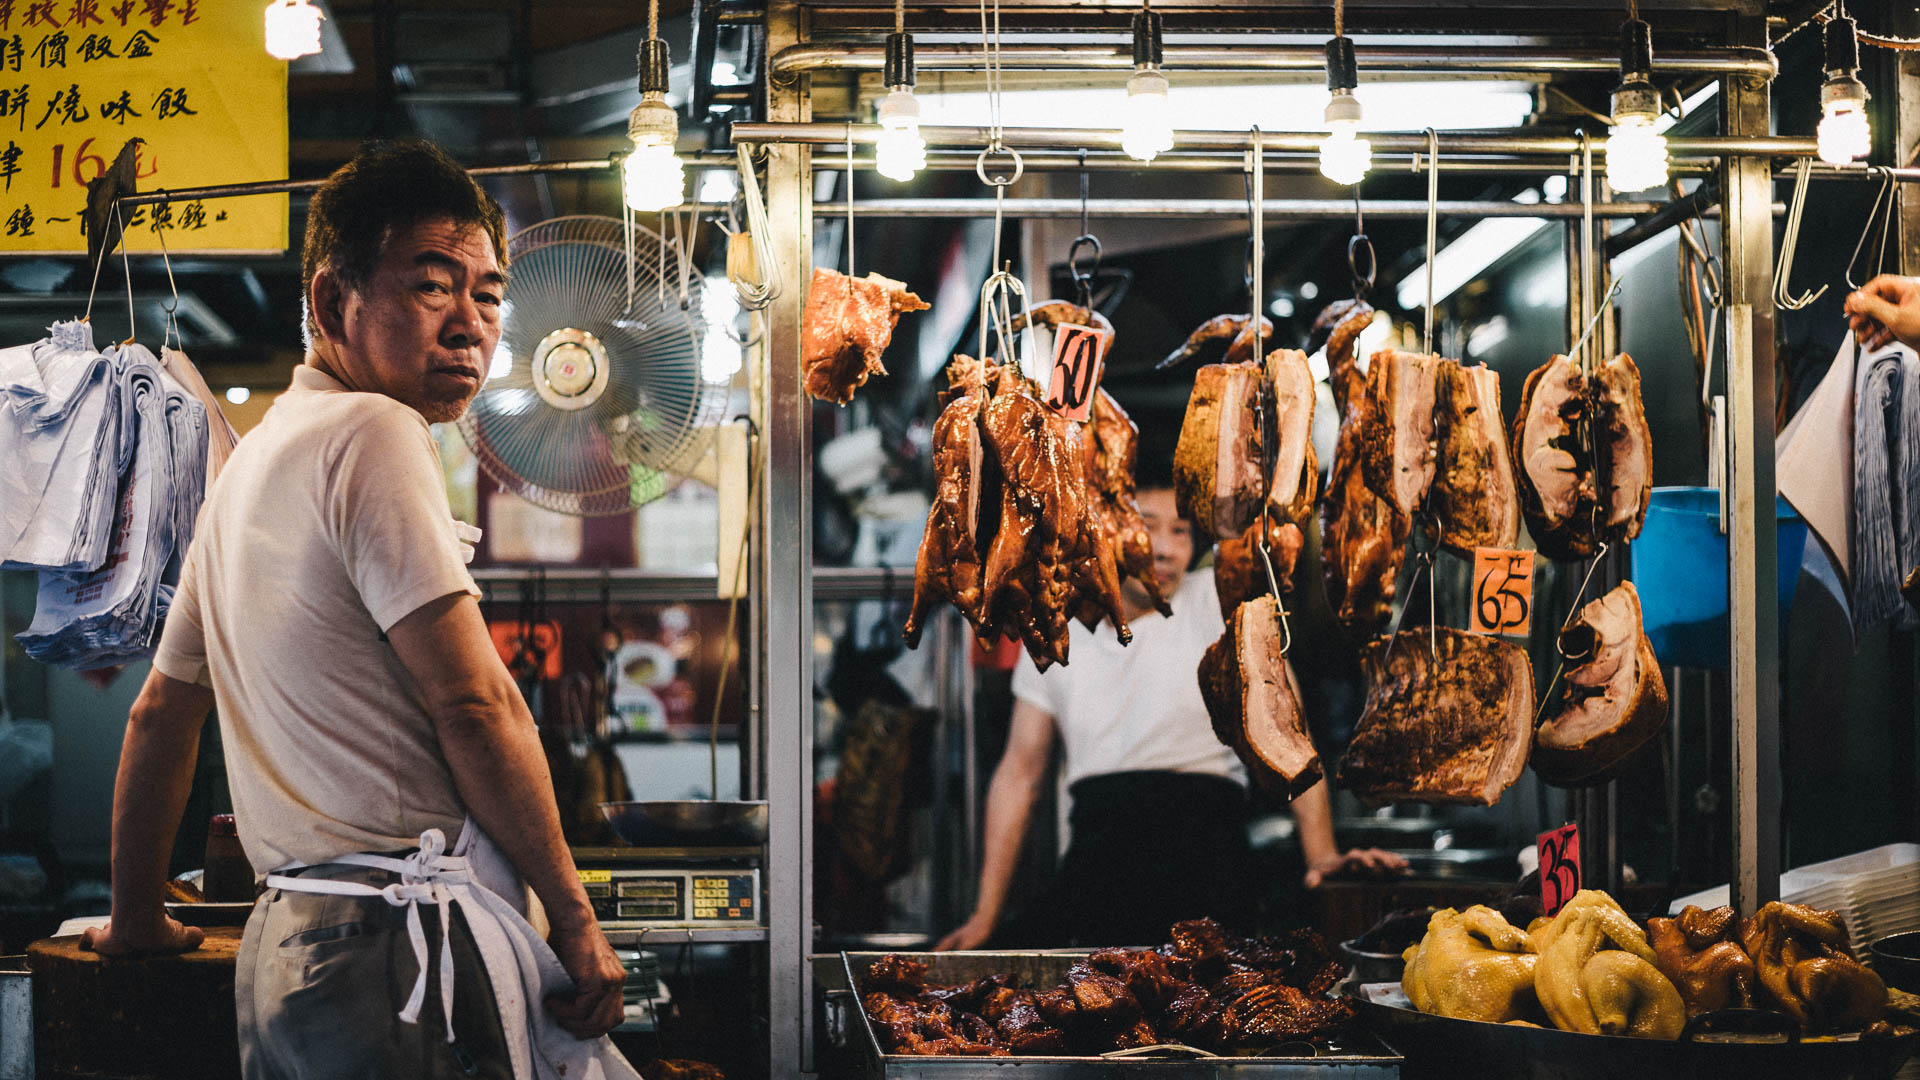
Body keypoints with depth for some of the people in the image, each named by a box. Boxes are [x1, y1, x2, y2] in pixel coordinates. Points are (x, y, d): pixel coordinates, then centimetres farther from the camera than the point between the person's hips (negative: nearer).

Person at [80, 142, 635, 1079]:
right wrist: (574, 917, -8)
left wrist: (136, 915, 36)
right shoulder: (374, 436, -9)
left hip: (285, 939, 9)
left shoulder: (247, 465, 19)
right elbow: (473, 704, -14)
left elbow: (161, 711, 27)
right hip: (409, 930, -9)